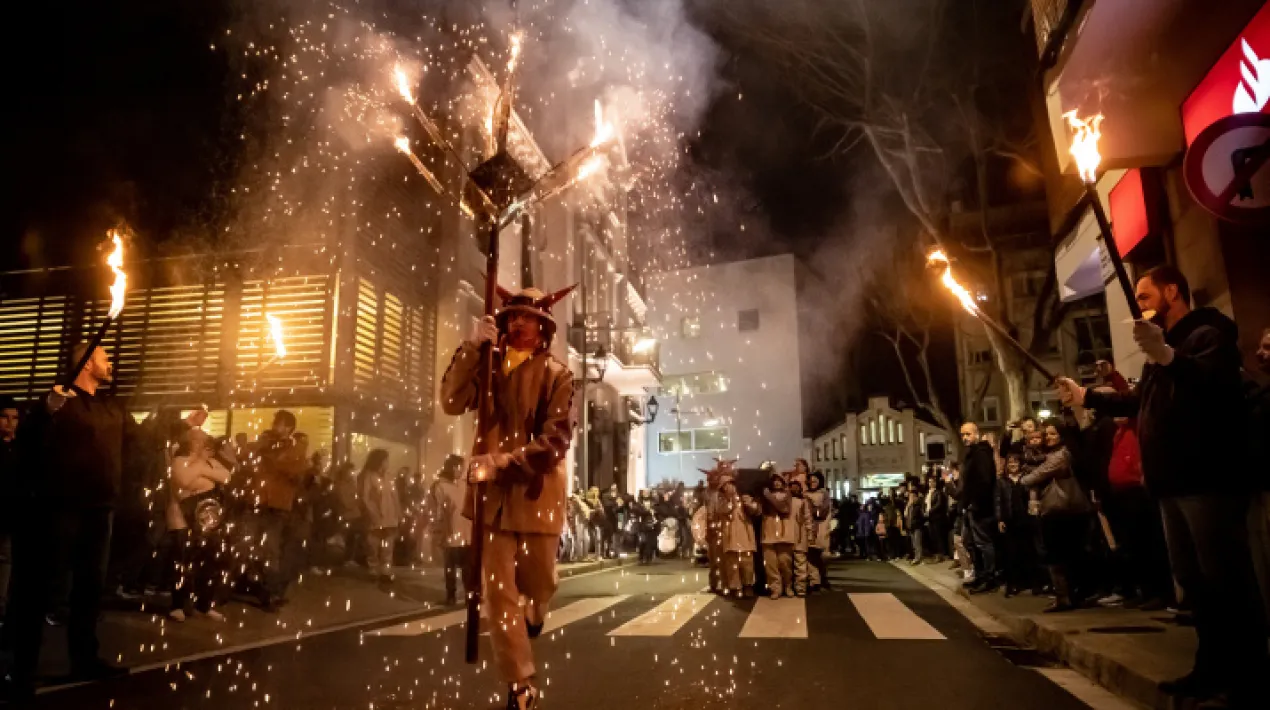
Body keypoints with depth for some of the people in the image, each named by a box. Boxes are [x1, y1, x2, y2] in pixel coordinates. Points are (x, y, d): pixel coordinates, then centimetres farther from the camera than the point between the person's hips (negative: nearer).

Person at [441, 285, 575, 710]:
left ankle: (535, 614, 52)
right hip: (492, 492, 2)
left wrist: (503, 463, -25)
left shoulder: (557, 375, -5)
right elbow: (452, 402, -10)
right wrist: (471, 347, -18)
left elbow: (555, 441, -15)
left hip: (535, 493, -2)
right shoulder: (490, 366, 5)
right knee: (499, 592, 1)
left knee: (538, 583, 14)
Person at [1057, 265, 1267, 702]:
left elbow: (1217, 383, -28)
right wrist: (1084, 396, 28)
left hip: (1208, 478, -10)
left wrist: (1166, 356, -43)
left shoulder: (1209, 333, -6)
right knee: (1192, 580, 14)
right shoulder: (1166, 344, 23)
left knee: (1226, 580, -5)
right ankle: (1214, 666, 23)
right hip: (1173, 482, 10)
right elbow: (1140, 402, 32)